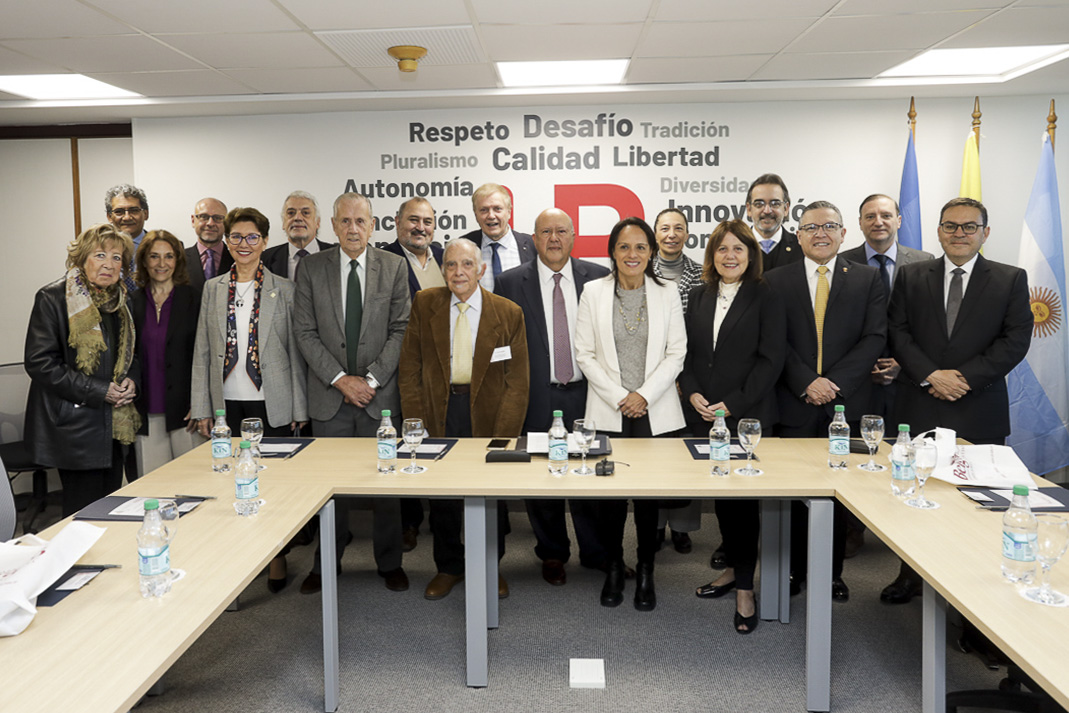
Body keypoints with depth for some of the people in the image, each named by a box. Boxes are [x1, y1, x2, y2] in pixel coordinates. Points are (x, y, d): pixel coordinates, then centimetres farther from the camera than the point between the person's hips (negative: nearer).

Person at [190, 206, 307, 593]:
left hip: (271, 402, -2)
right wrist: (201, 408, 4)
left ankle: (277, 557, 18)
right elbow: (202, 351, 8)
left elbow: (295, 350, 1)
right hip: (227, 401, 2)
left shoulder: (283, 289, 2)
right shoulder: (212, 289, 9)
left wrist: (299, 408, -3)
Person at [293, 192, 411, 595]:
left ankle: (389, 562, 23)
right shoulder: (311, 267, 3)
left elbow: (400, 329, -1)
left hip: (380, 393, 0)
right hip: (329, 394, 0)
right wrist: (340, 379, -10)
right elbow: (305, 331, -1)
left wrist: (371, 379, -10)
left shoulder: (393, 266, 2)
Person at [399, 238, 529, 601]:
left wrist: (503, 434, -12)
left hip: (486, 411, -1)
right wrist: (415, 421, -5)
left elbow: (518, 380, -4)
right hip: (438, 411, 1)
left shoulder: (508, 313, -4)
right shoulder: (424, 304, 0)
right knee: (441, 495, 10)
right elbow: (410, 368, 2)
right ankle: (449, 567, 32)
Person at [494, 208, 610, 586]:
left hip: (588, 395, 1)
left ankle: (596, 553, 28)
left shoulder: (599, 279, 4)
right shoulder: (510, 283, 0)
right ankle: (552, 554, 29)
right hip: (537, 398, 0)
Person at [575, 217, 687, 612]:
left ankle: (646, 573, 19)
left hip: (654, 412, 0)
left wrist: (644, 394, -10)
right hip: (608, 411, 0)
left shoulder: (667, 294, 4)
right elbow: (585, 354, -1)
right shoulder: (594, 292, 3)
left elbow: (676, 353, 1)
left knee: (649, 493, 4)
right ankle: (614, 569, 21)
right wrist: (618, 397, -8)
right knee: (608, 492, 3)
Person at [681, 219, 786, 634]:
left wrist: (732, 405, -14)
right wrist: (692, 392, -4)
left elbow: (771, 360, -9)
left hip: (748, 415, -4)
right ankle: (733, 569, 28)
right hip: (705, 414, 5)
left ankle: (745, 588, 10)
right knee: (720, 494, 12)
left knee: (743, 497, -1)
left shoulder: (766, 299, -4)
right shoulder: (699, 297, 12)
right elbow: (687, 351, 12)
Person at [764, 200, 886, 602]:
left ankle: (832, 572, 22)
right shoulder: (776, 281, 5)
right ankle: (793, 570, 20)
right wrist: (806, 383, -14)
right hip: (795, 404, -1)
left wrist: (835, 382, -13)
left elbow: (875, 337, -2)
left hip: (846, 403, 1)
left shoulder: (866, 279, 8)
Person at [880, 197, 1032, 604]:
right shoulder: (911, 277, 9)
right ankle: (911, 574, 21)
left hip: (979, 413, -1)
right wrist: (931, 375, -12)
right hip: (919, 408, 1)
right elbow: (897, 332, 1)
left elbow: (1015, 340, -2)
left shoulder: (1011, 280, 6)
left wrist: (965, 378, -12)